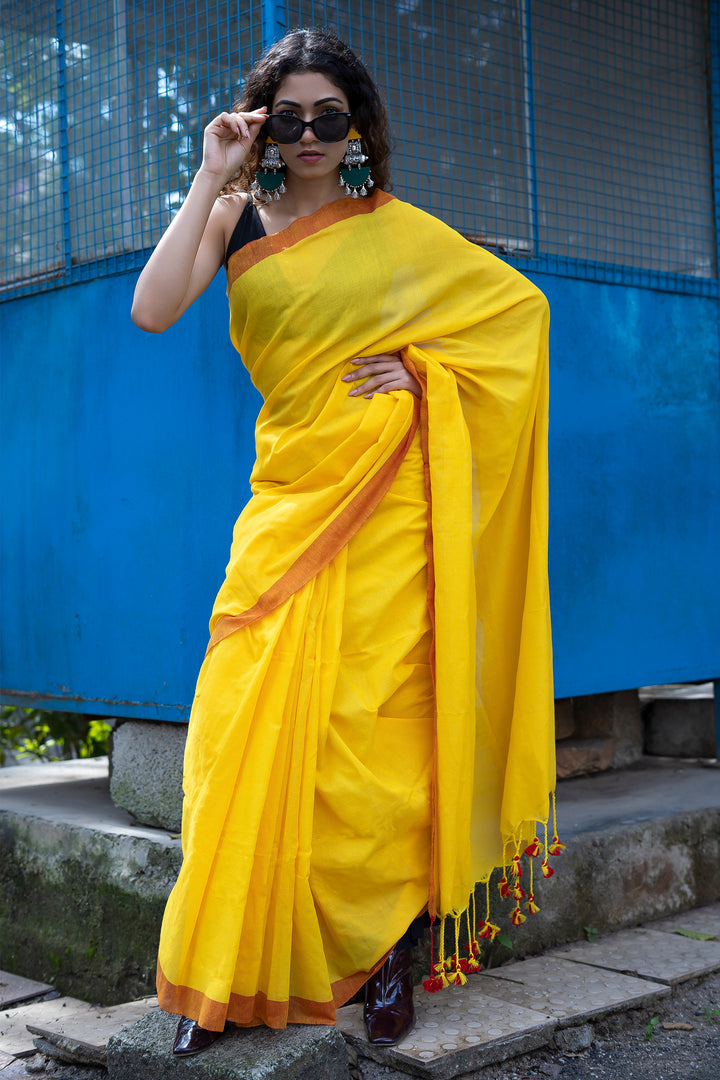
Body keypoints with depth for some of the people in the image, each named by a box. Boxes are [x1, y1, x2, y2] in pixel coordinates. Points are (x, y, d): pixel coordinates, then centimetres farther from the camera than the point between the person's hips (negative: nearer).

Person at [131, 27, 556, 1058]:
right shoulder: (237, 219, 11)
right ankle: (233, 974, 5)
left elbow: (520, 302, 10)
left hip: (384, 506, -1)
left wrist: (423, 371, -4)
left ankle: (387, 945, 13)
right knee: (252, 722, -5)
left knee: (373, 724, -4)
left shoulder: (396, 228, 8)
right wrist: (212, 178, -4)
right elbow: (152, 310, -5)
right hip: (287, 501, 2)